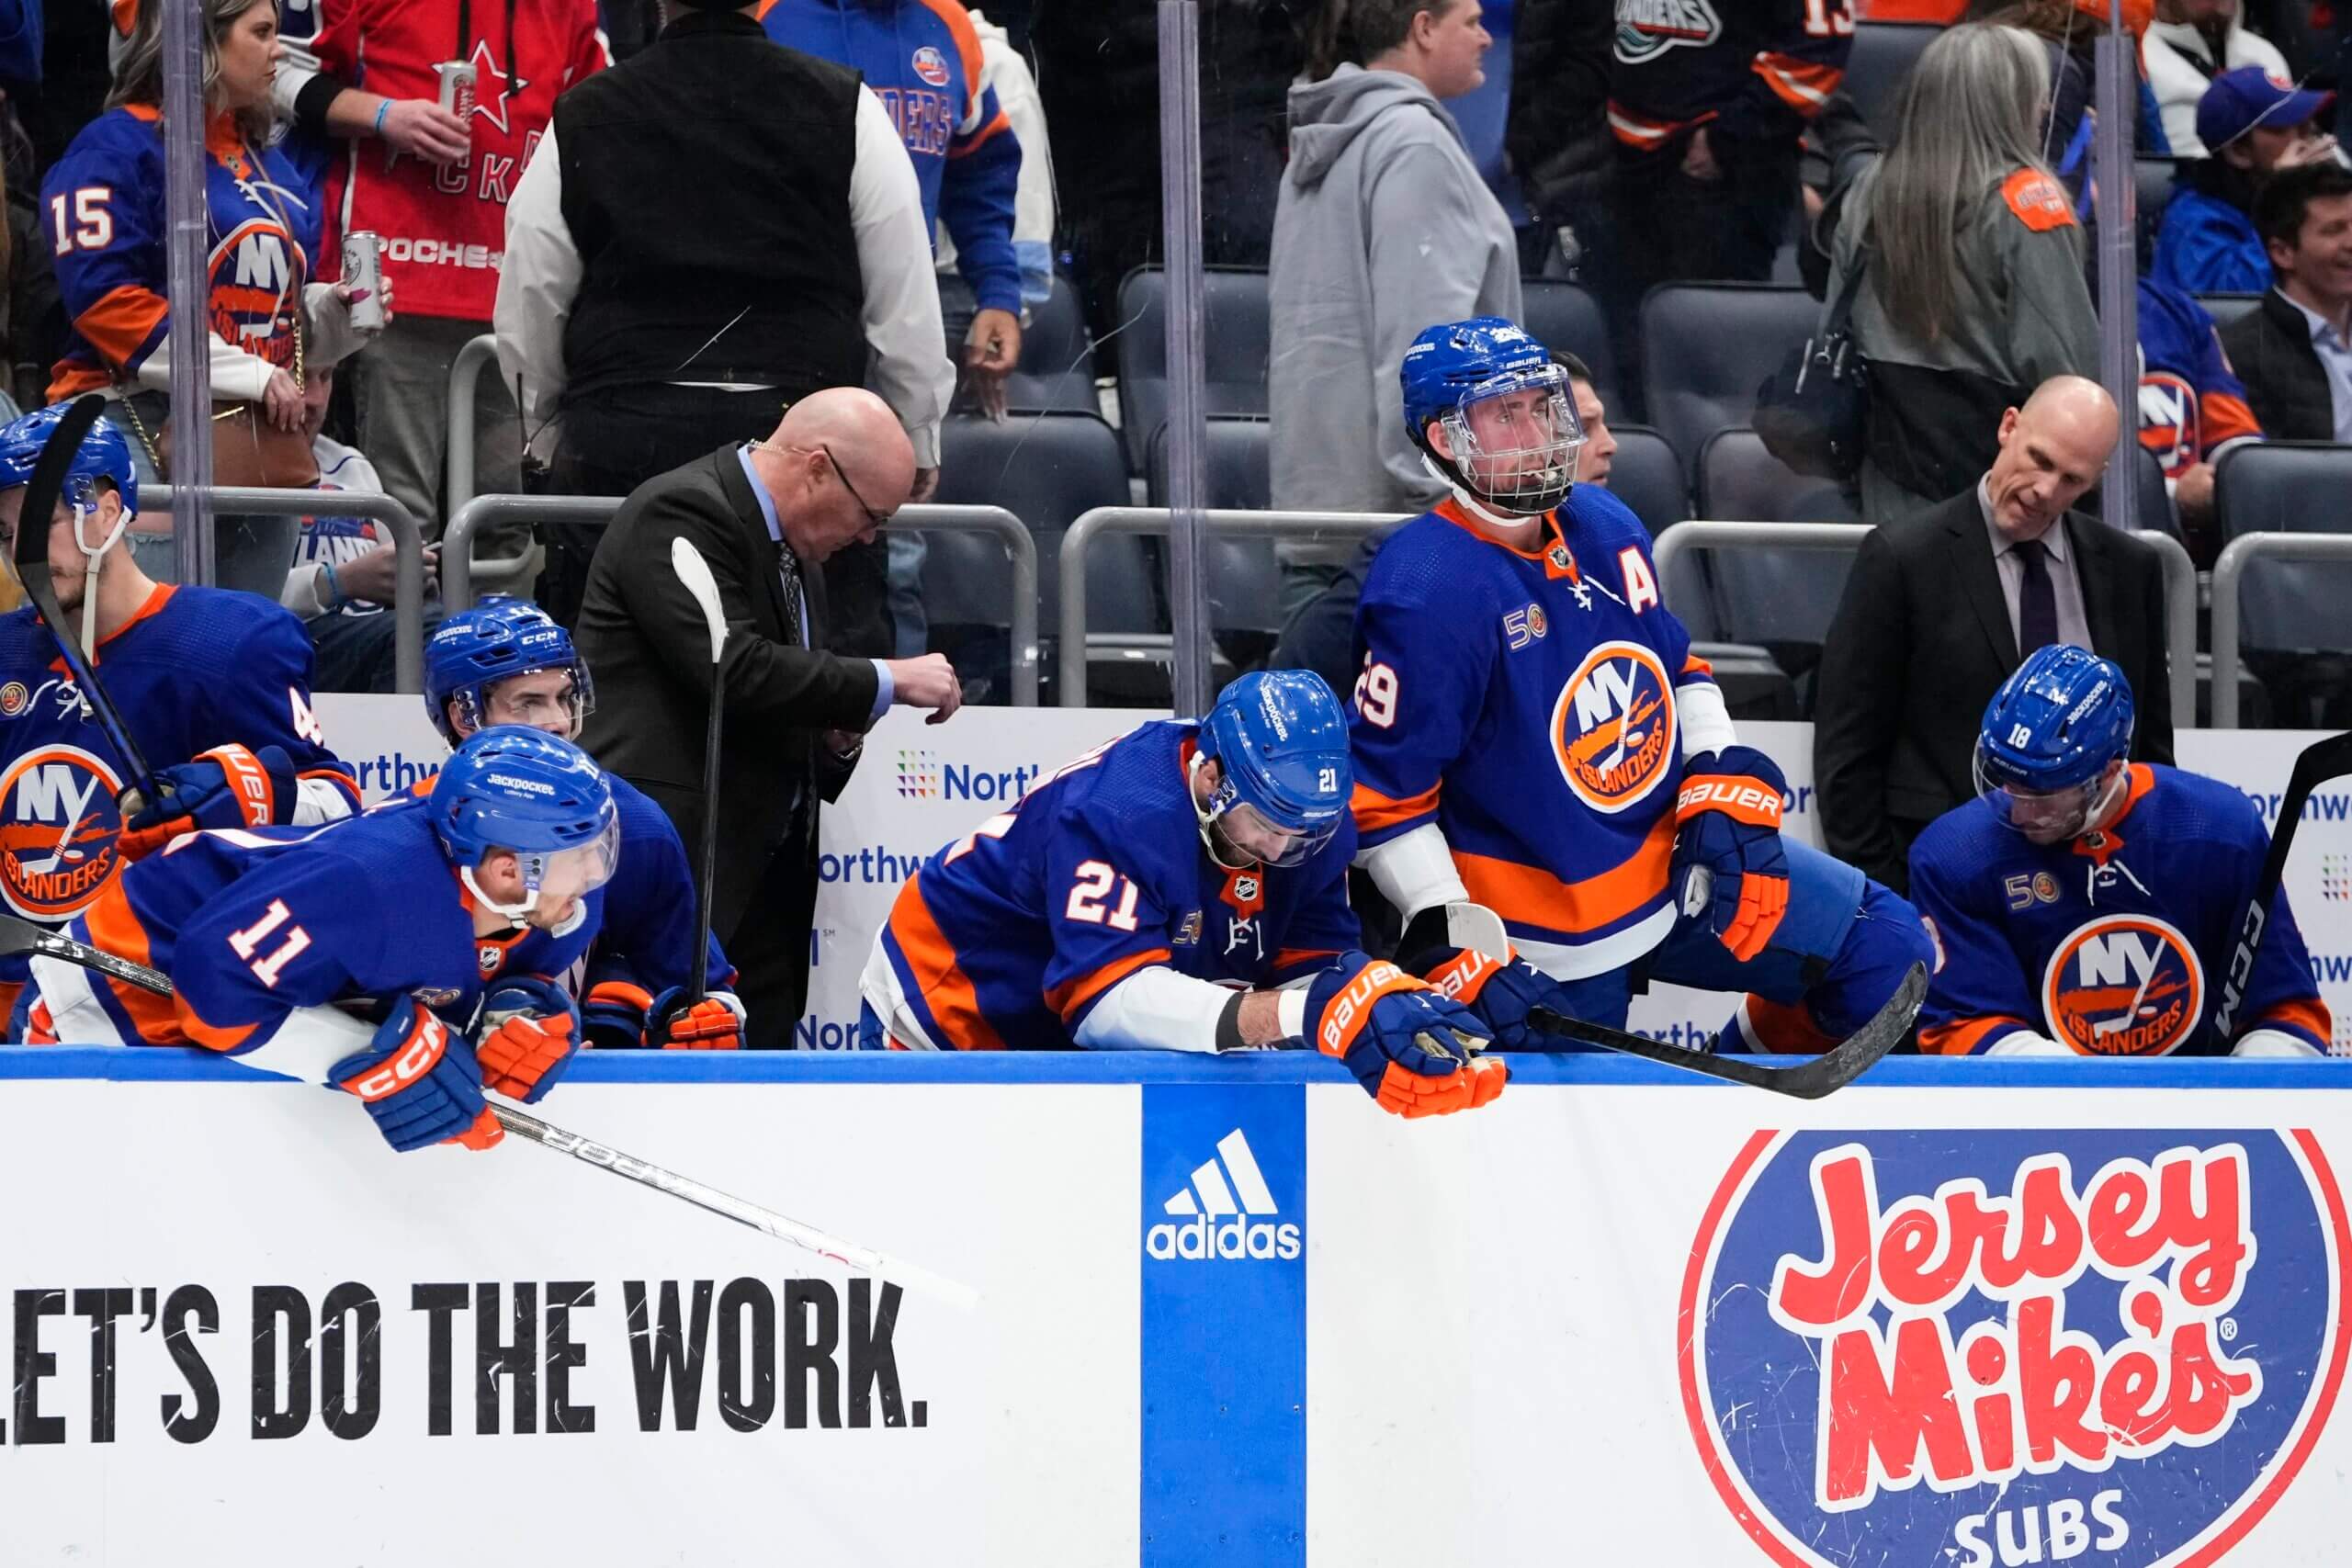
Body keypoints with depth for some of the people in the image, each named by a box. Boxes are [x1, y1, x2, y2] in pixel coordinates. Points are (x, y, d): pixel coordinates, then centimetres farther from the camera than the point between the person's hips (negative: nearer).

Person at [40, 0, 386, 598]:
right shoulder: (116, 149, -5)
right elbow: (106, 299, -16)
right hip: (148, 435, -8)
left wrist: (335, 311, 6)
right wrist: (249, 373, -18)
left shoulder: (269, 164, 21)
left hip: (262, 447, 8)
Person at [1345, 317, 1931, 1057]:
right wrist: (1457, 952, -23)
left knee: (1885, 947, 2)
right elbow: (1384, 800, -20)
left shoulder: (1606, 525, 2)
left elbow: (1680, 669, 17)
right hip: (1544, 940, -7)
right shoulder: (1427, 593, -23)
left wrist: (1725, 786, 2)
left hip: (1676, 866, 7)